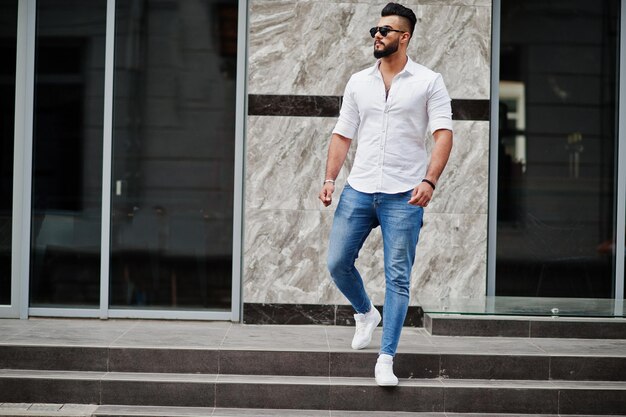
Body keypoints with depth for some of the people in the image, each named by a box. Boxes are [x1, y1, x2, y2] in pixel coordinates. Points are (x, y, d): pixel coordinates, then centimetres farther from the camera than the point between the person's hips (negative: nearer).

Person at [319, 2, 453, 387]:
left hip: (404, 196, -4)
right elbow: (343, 135, 14)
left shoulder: (429, 82, 0)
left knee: (398, 278, -3)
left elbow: (443, 134, -7)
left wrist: (429, 181, -20)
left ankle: (386, 359, 2)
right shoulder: (359, 82, 12)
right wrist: (330, 178, 1)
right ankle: (366, 313, 32)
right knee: (338, 263, 2)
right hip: (359, 191, 4)